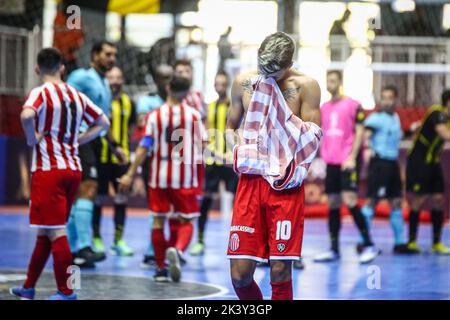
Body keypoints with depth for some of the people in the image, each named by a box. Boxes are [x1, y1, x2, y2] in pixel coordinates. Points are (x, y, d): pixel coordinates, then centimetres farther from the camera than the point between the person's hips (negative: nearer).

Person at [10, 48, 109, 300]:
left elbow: (27, 115, -31)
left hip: (48, 170, -7)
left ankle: (66, 292, -4)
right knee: (44, 232, 17)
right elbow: (103, 122, 19)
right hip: (74, 168, 7)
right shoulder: (77, 96, 11)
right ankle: (28, 287, 26)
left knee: (55, 232, -3)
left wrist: (32, 138, -13)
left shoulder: (41, 93, -9)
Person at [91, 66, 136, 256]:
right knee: (99, 197, 3)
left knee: (121, 198, 4)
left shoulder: (128, 102, 9)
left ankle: (119, 240, 10)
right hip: (101, 157, -4)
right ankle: (96, 238, 15)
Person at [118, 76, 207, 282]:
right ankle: (177, 250, -25)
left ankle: (161, 268, 13)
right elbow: (202, 146, -1)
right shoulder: (193, 115, -1)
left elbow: (143, 148, -5)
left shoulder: (155, 116, -3)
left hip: (160, 176, 1)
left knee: (159, 220, 12)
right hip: (185, 177, -1)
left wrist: (130, 175, 0)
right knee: (186, 221, 6)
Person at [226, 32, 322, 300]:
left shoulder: (305, 86, -2)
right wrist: (231, 143, -2)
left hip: (286, 185, -3)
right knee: (240, 275, -1)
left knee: (280, 273, -5)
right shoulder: (244, 82, 8)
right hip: (250, 181, 3)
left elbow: (313, 140, -6)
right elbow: (231, 126, 22)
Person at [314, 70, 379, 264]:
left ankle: (369, 245, -11)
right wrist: (321, 158, 12)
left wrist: (352, 157, -15)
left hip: (347, 162, -6)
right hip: (331, 161, 6)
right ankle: (334, 250, 10)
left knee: (349, 200, -16)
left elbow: (359, 132, -6)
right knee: (332, 203, 6)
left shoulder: (352, 105, -2)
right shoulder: (324, 108, 14)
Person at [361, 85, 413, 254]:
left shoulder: (395, 118, 15)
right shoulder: (376, 117, -10)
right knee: (372, 201, -8)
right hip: (379, 162, -8)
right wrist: (368, 147, -42)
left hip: (392, 163, 8)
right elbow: (365, 135, -24)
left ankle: (399, 243, 17)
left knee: (396, 202, 10)